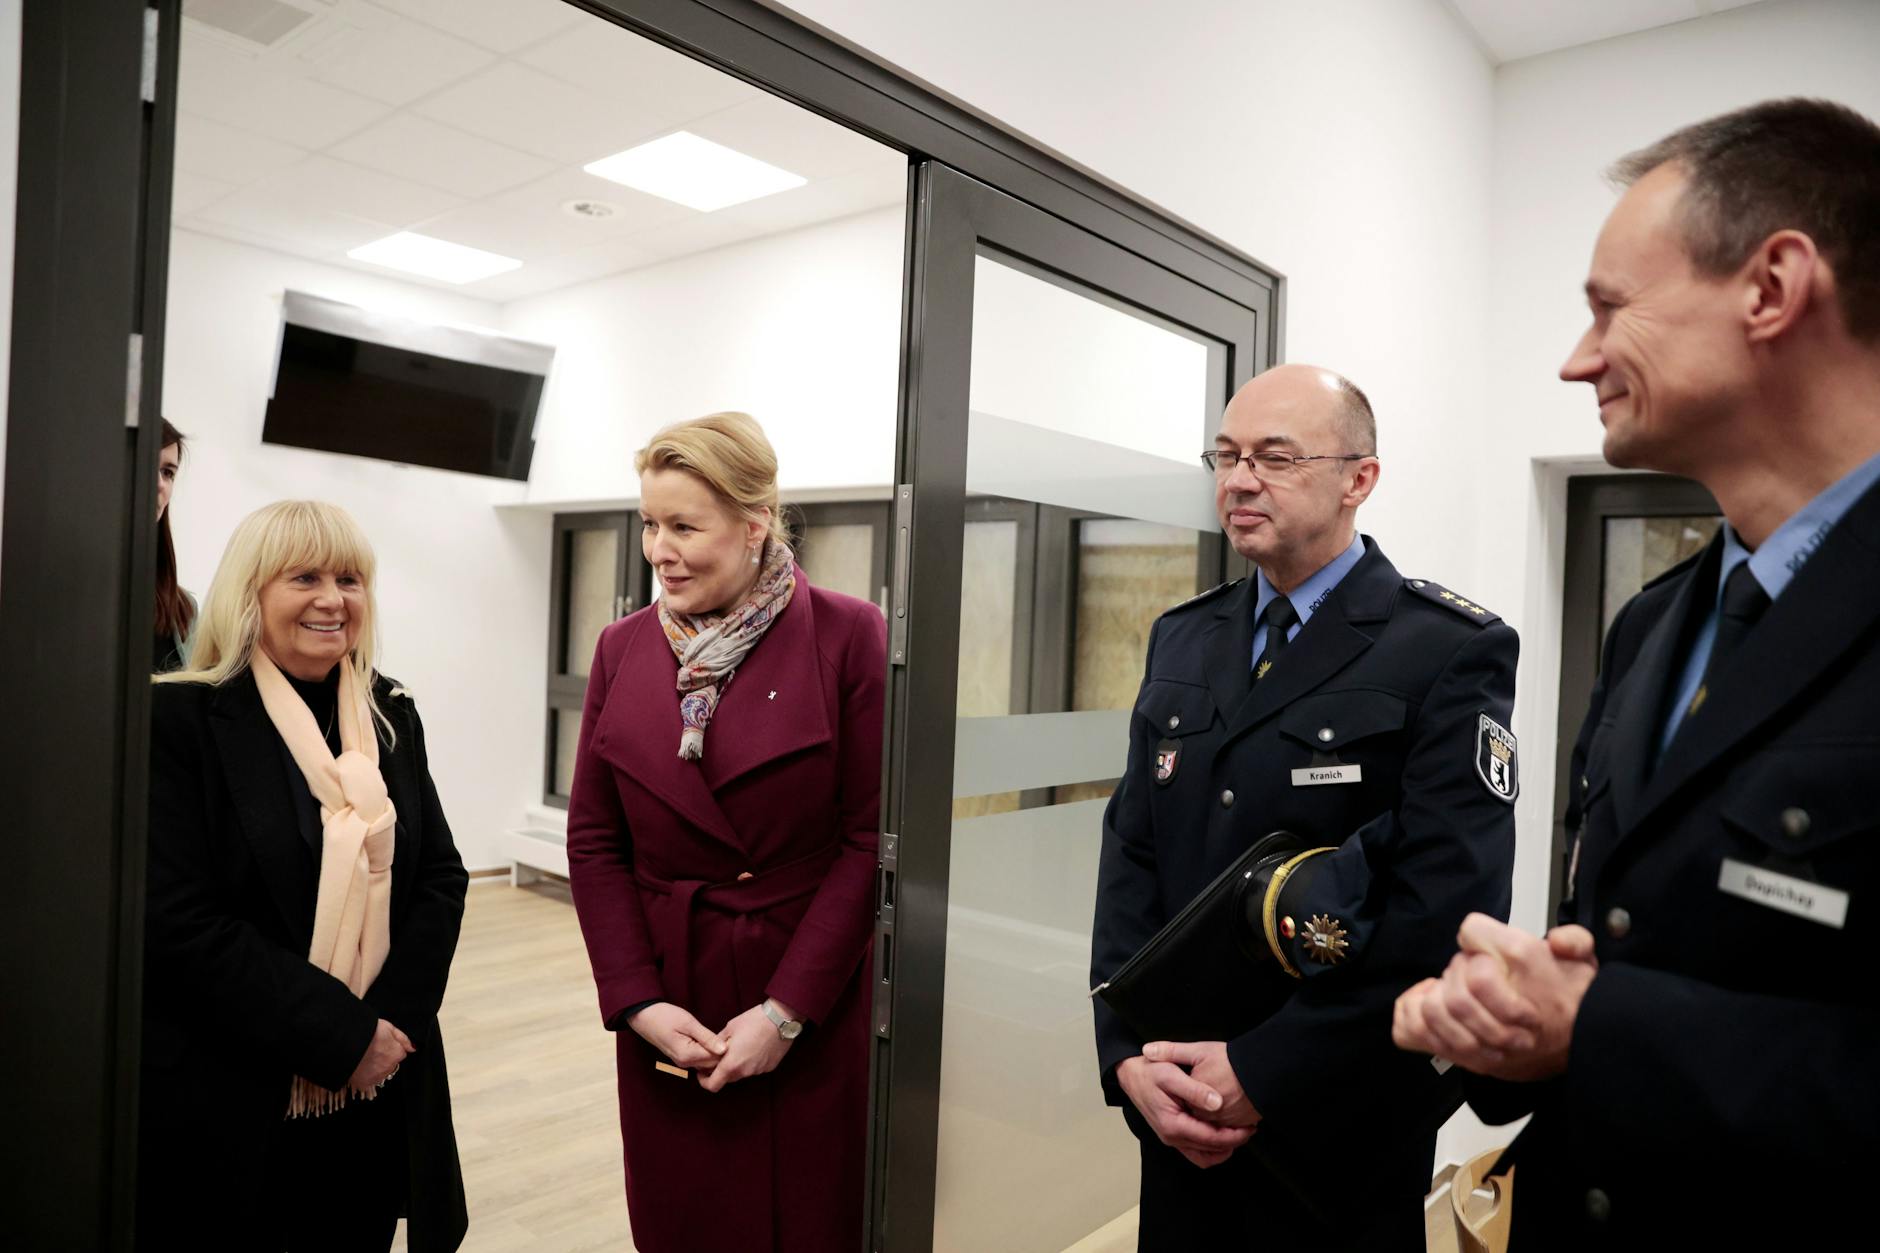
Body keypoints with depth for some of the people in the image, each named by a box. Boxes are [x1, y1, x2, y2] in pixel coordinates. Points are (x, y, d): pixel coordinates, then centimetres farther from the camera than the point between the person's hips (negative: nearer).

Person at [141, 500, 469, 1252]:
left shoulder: (390, 716, 5)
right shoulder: (180, 719, -10)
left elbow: (441, 878, 5)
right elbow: (178, 925, -15)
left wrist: (388, 1023, -9)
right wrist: (338, 1037, -16)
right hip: (232, 1104, -4)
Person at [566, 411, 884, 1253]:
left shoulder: (847, 636, -10)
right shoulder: (623, 649, 3)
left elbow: (870, 839, -10)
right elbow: (593, 841, 5)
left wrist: (786, 1012, -13)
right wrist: (637, 1000, -5)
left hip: (814, 1007, -3)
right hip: (667, 1004, 3)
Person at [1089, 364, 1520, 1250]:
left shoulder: (1449, 653, -12)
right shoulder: (1181, 639, 6)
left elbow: (1448, 909, -19)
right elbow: (1131, 853, 2)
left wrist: (1265, 1078, -17)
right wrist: (1128, 1053, -8)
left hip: (1336, 1125, -4)